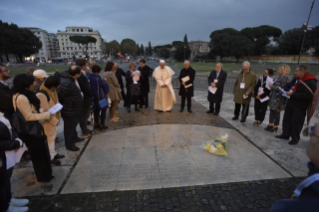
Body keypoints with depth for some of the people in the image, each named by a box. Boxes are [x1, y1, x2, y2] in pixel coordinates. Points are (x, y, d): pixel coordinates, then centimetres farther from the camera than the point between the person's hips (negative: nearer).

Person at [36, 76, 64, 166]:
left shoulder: (51, 91, 0)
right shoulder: (41, 95, -28)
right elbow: (46, 111, -26)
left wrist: (57, 117, 5)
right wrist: (55, 120, -17)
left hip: (53, 119, 9)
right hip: (47, 121, -9)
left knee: (53, 137, 21)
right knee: (49, 139, 6)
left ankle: (53, 153, 38)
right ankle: (50, 157, 23)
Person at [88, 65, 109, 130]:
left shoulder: (89, 77, -3)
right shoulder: (98, 79, -24)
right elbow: (105, 85, -12)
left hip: (93, 96, 7)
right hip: (100, 96, -7)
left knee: (96, 110, 20)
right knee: (103, 110, 8)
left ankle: (96, 123, 30)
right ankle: (102, 125, 11)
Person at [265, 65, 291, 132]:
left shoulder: (285, 77, -16)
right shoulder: (280, 77, 12)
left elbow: (282, 88, -22)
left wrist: (273, 86, -17)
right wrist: (272, 85, 5)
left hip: (278, 99, -9)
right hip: (274, 97, 9)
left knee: (276, 112, 2)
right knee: (272, 111, 13)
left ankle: (275, 126, 15)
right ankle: (270, 124, 23)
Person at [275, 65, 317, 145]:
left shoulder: (310, 82, -16)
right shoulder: (297, 79, 10)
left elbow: (307, 95, -24)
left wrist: (293, 94, -24)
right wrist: (287, 90, 6)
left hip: (300, 107, -8)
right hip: (290, 103, 8)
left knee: (296, 123, -1)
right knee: (287, 119, 14)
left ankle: (295, 138, 15)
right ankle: (285, 134, 28)